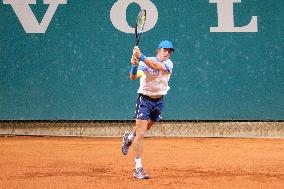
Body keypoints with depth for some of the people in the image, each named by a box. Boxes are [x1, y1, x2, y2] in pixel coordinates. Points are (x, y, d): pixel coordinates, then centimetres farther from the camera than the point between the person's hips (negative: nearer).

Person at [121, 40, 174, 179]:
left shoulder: (168, 63, -7)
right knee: (140, 134, -12)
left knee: (146, 128, 23)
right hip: (144, 99, -4)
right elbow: (133, 77, -25)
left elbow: (156, 66, -29)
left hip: (159, 101, 4)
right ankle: (138, 168, -11)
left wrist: (140, 56, -42)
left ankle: (129, 137, 55)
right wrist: (134, 66, -45)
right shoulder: (145, 62, -13)